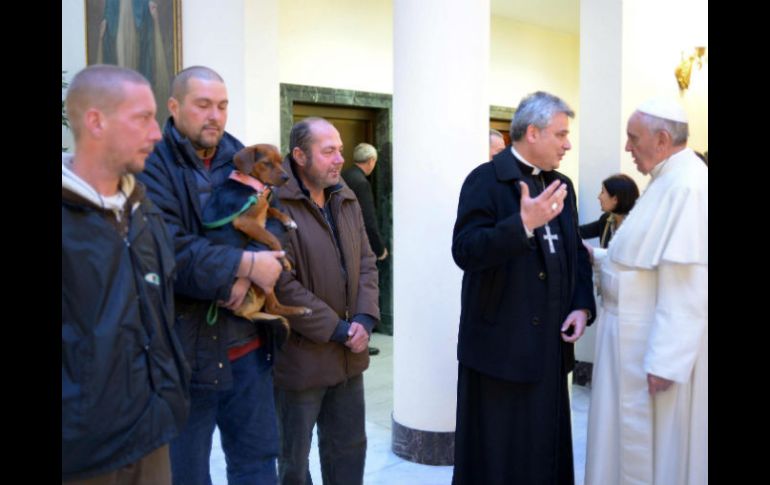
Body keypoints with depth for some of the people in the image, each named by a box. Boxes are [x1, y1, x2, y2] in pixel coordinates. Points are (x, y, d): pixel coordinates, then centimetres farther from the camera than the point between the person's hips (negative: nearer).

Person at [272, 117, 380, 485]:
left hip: (348, 355, 7)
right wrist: (337, 329, -17)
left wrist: (365, 318, -8)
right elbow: (282, 285, -22)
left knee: (350, 448, 21)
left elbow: (366, 262, 8)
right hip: (300, 357, -6)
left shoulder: (346, 200, 7)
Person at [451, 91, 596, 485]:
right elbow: (465, 251, -21)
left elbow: (575, 250, 16)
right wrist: (524, 224, -32)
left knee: (546, 446, 17)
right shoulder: (486, 180, -11)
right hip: (501, 344, -7)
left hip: (550, 342, 7)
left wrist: (582, 305, 2)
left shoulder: (561, 185, 12)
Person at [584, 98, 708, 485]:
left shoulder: (687, 187, -21)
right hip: (635, 333, 10)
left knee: (652, 444, 6)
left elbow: (685, 286, -25)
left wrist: (665, 361, -24)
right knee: (631, 437, 20)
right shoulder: (668, 180, 11)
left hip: (656, 342, -10)